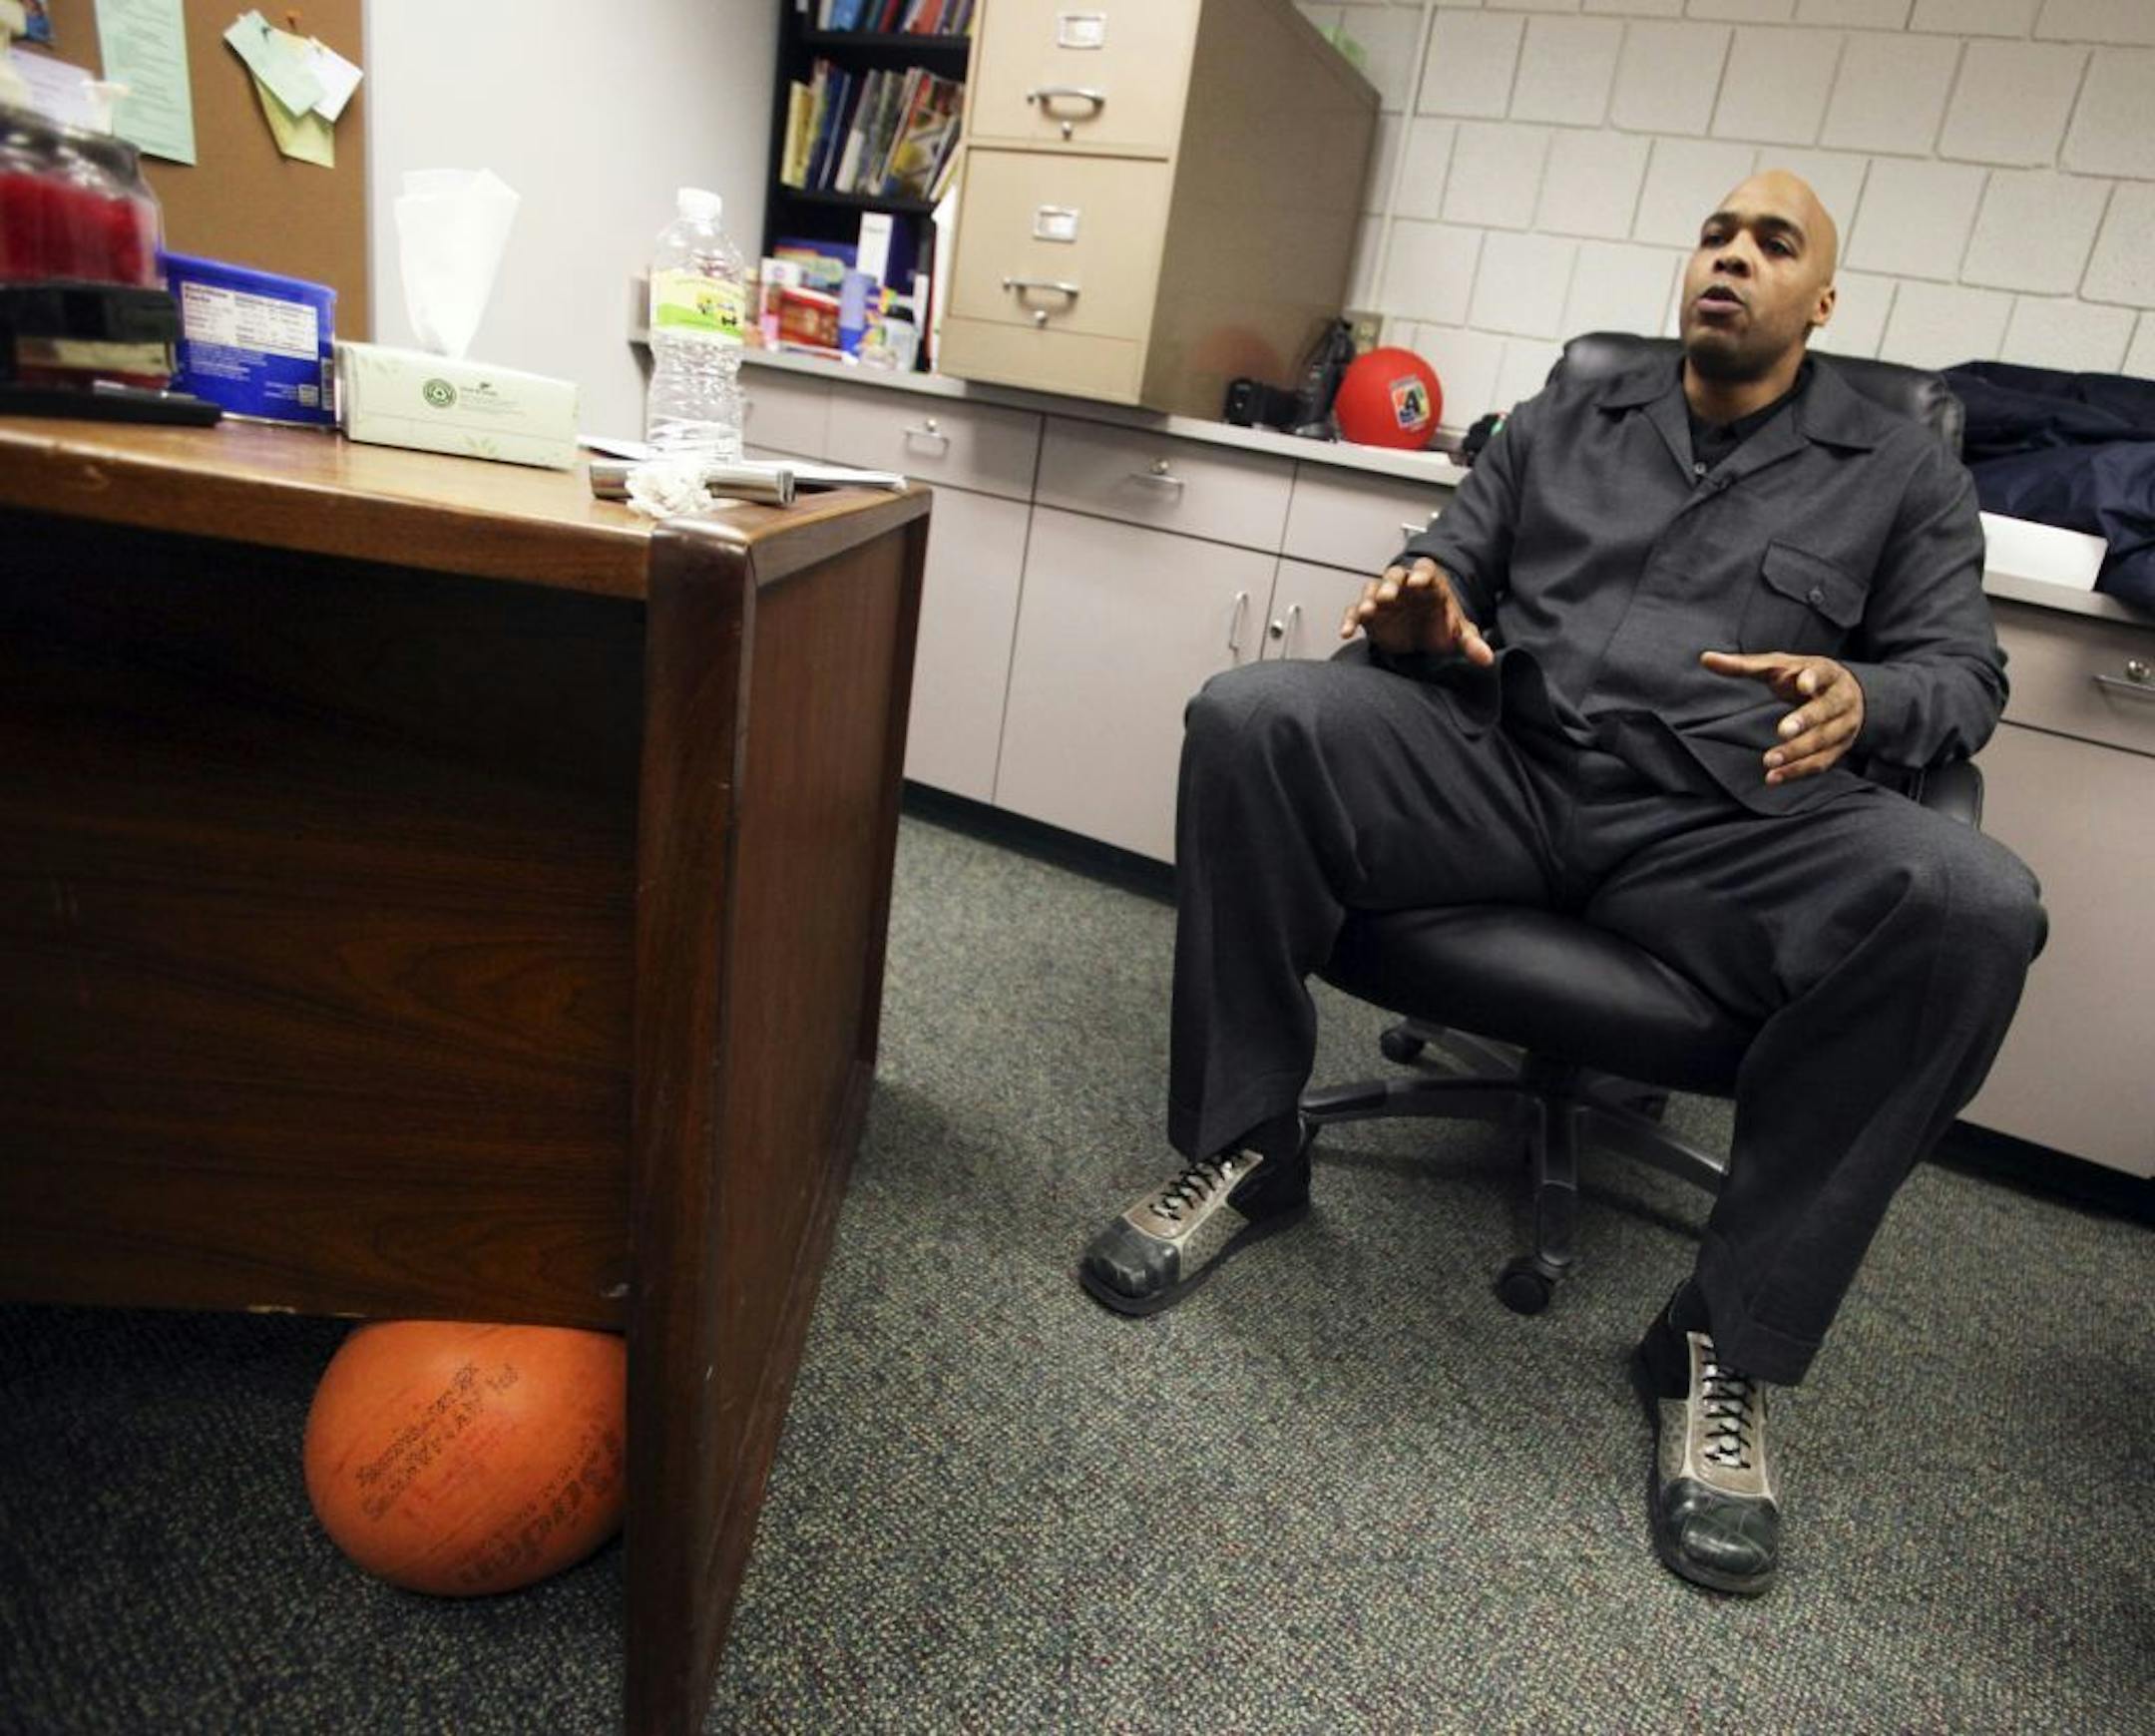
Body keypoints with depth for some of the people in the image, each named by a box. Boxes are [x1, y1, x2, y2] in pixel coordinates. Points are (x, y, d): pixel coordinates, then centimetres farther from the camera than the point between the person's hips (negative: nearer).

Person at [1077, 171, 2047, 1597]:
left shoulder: (1906, 474, 20)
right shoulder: (1564, 424, 24)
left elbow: (1966, 672, 12)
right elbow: (1453, 562, 18)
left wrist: (1863, 698, -13)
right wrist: (1418, 610, -9)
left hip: (1727, 825, 0)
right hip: (1500, 770, 1)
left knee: (1974, 907, -32)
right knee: (1251, 717, -26)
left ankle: (1730, 1343, -15)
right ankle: (1244, 1152, -12)